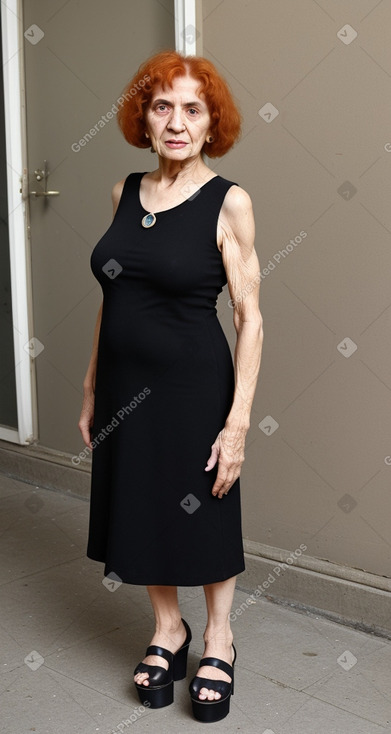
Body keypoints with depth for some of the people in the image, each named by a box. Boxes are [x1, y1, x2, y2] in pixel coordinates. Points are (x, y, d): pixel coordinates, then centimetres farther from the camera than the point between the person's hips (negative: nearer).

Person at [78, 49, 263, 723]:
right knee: (141, 507, 16)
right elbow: (113, 298, 11)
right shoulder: (125, 192, 4)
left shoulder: (228, 201, -10)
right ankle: (168, 629, 40)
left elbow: (249, 319, -12)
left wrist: (238, 422, -16)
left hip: (194, 386, -5)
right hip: (124, 385, 5)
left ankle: (218, 638, 35)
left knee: (207, 513, 11)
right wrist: (91, 389, 11)